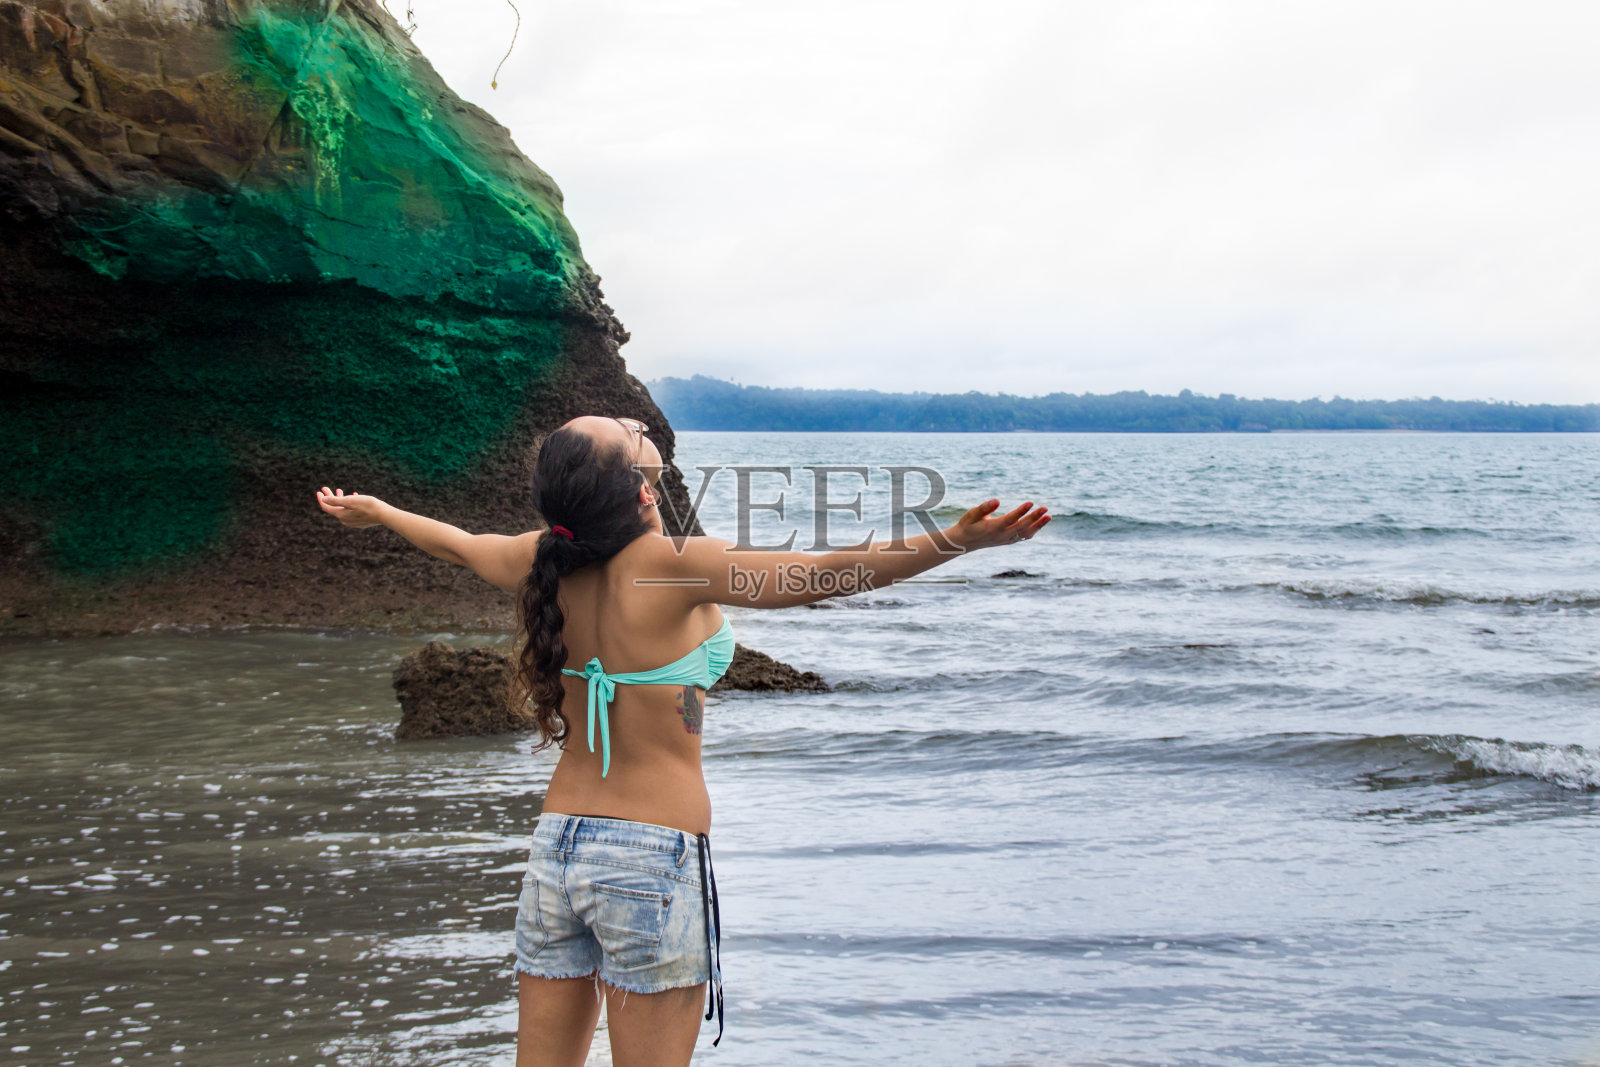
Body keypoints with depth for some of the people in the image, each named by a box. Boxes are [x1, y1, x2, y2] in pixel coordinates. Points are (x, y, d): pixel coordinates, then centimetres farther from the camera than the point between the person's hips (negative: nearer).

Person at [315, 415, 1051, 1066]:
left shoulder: (543, 562, 1)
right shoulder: (670, 566, -17)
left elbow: (453, 542, 21)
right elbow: (823, 575, -28)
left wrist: (371, 511, 41)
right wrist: (957, 540, -34)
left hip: (555, 848, 6)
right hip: (654, 860, -6)